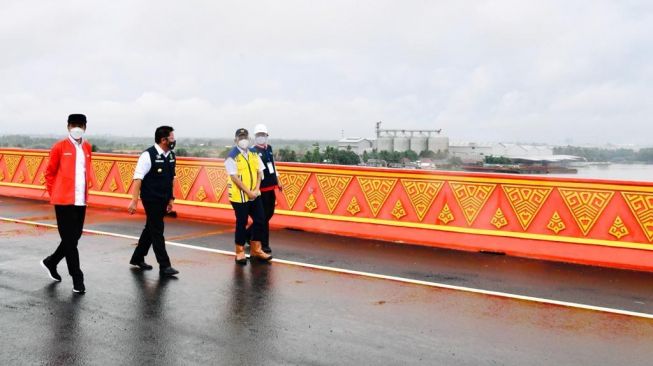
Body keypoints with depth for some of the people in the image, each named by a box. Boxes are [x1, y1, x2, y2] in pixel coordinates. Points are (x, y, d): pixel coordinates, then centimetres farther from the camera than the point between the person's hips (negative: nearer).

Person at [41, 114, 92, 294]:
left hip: (81, 201, 6)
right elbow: (50, 172, 0)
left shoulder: (88, 147, 10)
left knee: (74, 237, 12)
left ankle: (51, 262, 35)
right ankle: (77, 279, 5)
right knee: (70, 239, -1)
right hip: (64, 200, -6)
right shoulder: (59, 147, -6)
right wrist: (53, 194, 1)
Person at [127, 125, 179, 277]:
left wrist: (170, 199, 15)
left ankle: (137, 258, 32)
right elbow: (138, 178, -17)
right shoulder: (148, 155, -15)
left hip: (163, 201, 8)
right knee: (157, 232, -3)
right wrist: (134, 200, -21)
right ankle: (164, 266, 1)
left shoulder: (171, 156, 7)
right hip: (151, 200, -8)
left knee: (151, 229, 17)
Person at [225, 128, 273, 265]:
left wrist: (256, 189, -6)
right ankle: (240, 252, 14)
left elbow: (259, 172, 9)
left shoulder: (254, 154, 9)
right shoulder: (232, 157, -11)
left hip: (255, 195, 6)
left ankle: (255, 249, 21)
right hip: (239, 196, -6)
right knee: (241, 223, 1)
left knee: (259, 220, 8)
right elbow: (234, 178, -16)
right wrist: (248, 192, -18)